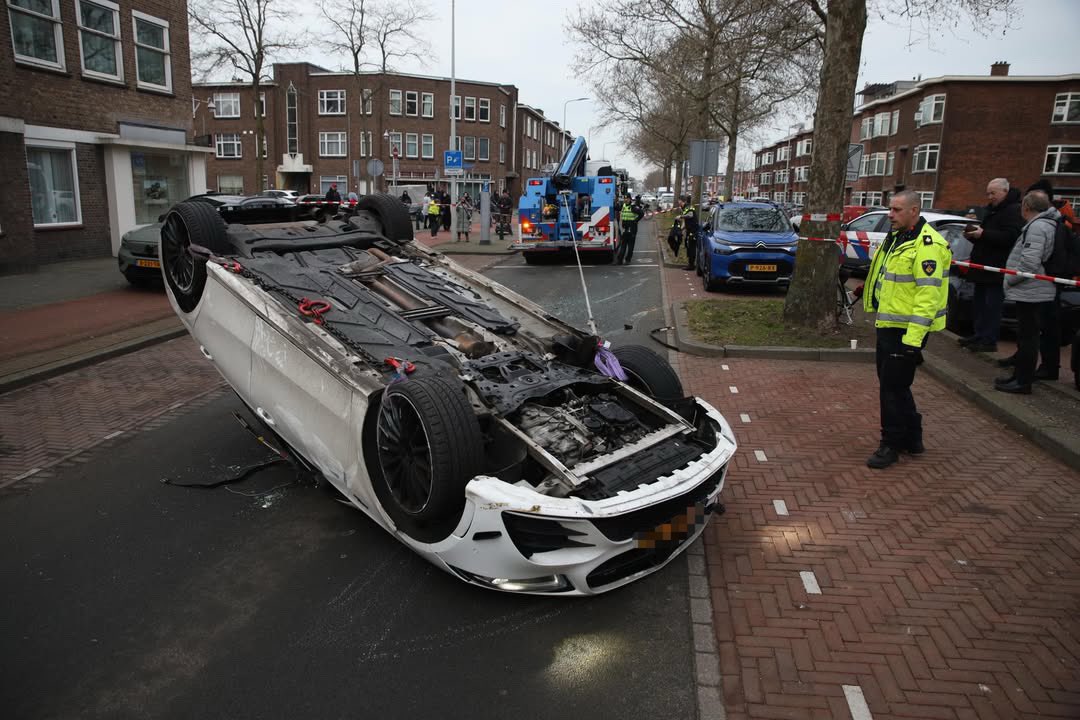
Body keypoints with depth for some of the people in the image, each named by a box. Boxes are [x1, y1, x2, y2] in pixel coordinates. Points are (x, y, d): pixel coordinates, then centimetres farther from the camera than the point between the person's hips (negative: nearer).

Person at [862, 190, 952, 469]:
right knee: (892, 383, 17)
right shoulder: (896, 237, 13)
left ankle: (891, 444, 10)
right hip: (887, 325, 10)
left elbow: (928, 296, -24)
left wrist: (913, 338, -27)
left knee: (893, 386, -3)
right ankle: (912, 438, 31)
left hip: (906, 330, -10)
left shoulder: (927, 245, -19)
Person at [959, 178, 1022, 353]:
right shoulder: (992, 210, 19)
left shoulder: (1014, 211, -12)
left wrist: (983, 234, -23)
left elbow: (1010, 237, -24)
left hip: (997, 269, -10)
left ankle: (989, 340, -4)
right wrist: (973, 235, 8)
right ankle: (979, 335, 20)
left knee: (992, 305, -7)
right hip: (984, 266, 10)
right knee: (980, 304, 12)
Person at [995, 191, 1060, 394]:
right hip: (1033, 292, 10)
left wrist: (1009, 280, -13)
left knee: (1027, 337, -5)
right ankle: (1019, 375, 26)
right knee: (1025, 336, 16)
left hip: (1031, 293, -10)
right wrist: (1012, 280, 17)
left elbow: (1029, 263, -25)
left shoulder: (1037, 227, -17)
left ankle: (1023, 381, 1)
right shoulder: (1047, 224, 15)